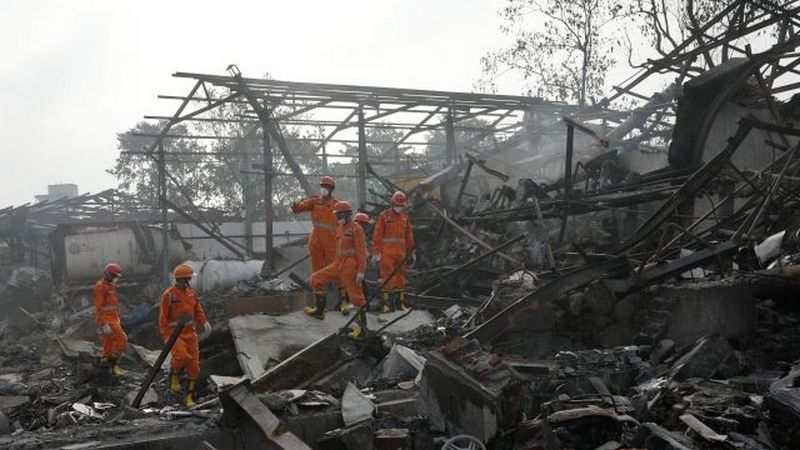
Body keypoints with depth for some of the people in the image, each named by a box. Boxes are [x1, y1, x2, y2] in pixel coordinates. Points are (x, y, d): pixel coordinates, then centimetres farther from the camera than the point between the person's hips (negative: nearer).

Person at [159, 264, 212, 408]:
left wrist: (205, 324, -5)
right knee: (182, 356, -29)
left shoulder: (191, 292, 7)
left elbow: (198, 311, 11)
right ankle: (174, 375, 4)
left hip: (190, 333, 5)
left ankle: (190, 396, 16)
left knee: (193, 366, 2)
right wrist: (166, 337, -12)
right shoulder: (169, 294, -10)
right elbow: (163, 318, -8)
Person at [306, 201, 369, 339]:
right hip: (338, 265, 9)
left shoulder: (356, 229, -11)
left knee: (356, 296, -3)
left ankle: (362, 327, 5)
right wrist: (336, 264, 26)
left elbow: (361, 251, -16)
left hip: (351, 268, -9)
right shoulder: (340, 228, 15)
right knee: (316, 279, 7)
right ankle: (319, 310, 16)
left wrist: (361, 271, -20)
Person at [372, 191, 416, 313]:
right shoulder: (384, 216, -4)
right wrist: (375, 252, -9)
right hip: (386, 252, -5)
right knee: (387, 277, -3)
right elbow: (377, 235, -5)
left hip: (400, 252, 5)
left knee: (400, 277, 7)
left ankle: (400, 303, 15)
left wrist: (412, 251, 15)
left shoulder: (405, 217, 11)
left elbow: (409, 236, 17)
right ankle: (387, 303, 1)